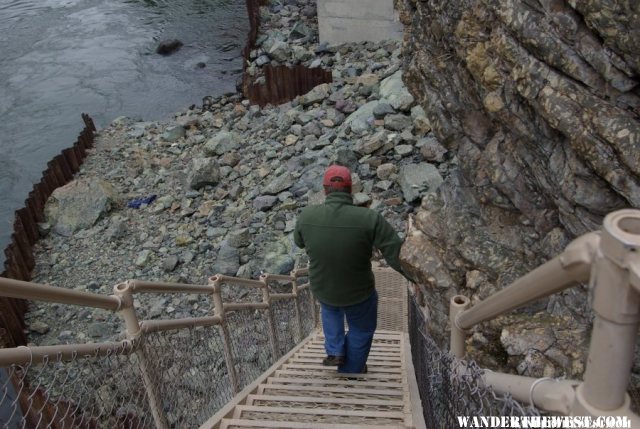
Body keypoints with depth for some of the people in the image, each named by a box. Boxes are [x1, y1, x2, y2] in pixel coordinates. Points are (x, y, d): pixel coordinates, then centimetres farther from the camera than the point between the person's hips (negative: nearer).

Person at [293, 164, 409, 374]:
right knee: (361, 329, 29)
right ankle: (350, 371, 46)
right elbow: (398, 255, -26)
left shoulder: (306, 215, -21)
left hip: (322, 290, 3)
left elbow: (299, 242, 1)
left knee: (330, 309, 39)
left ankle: (334, 352, 29)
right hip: (358, 293, -2)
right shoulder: (370, 219, -30)